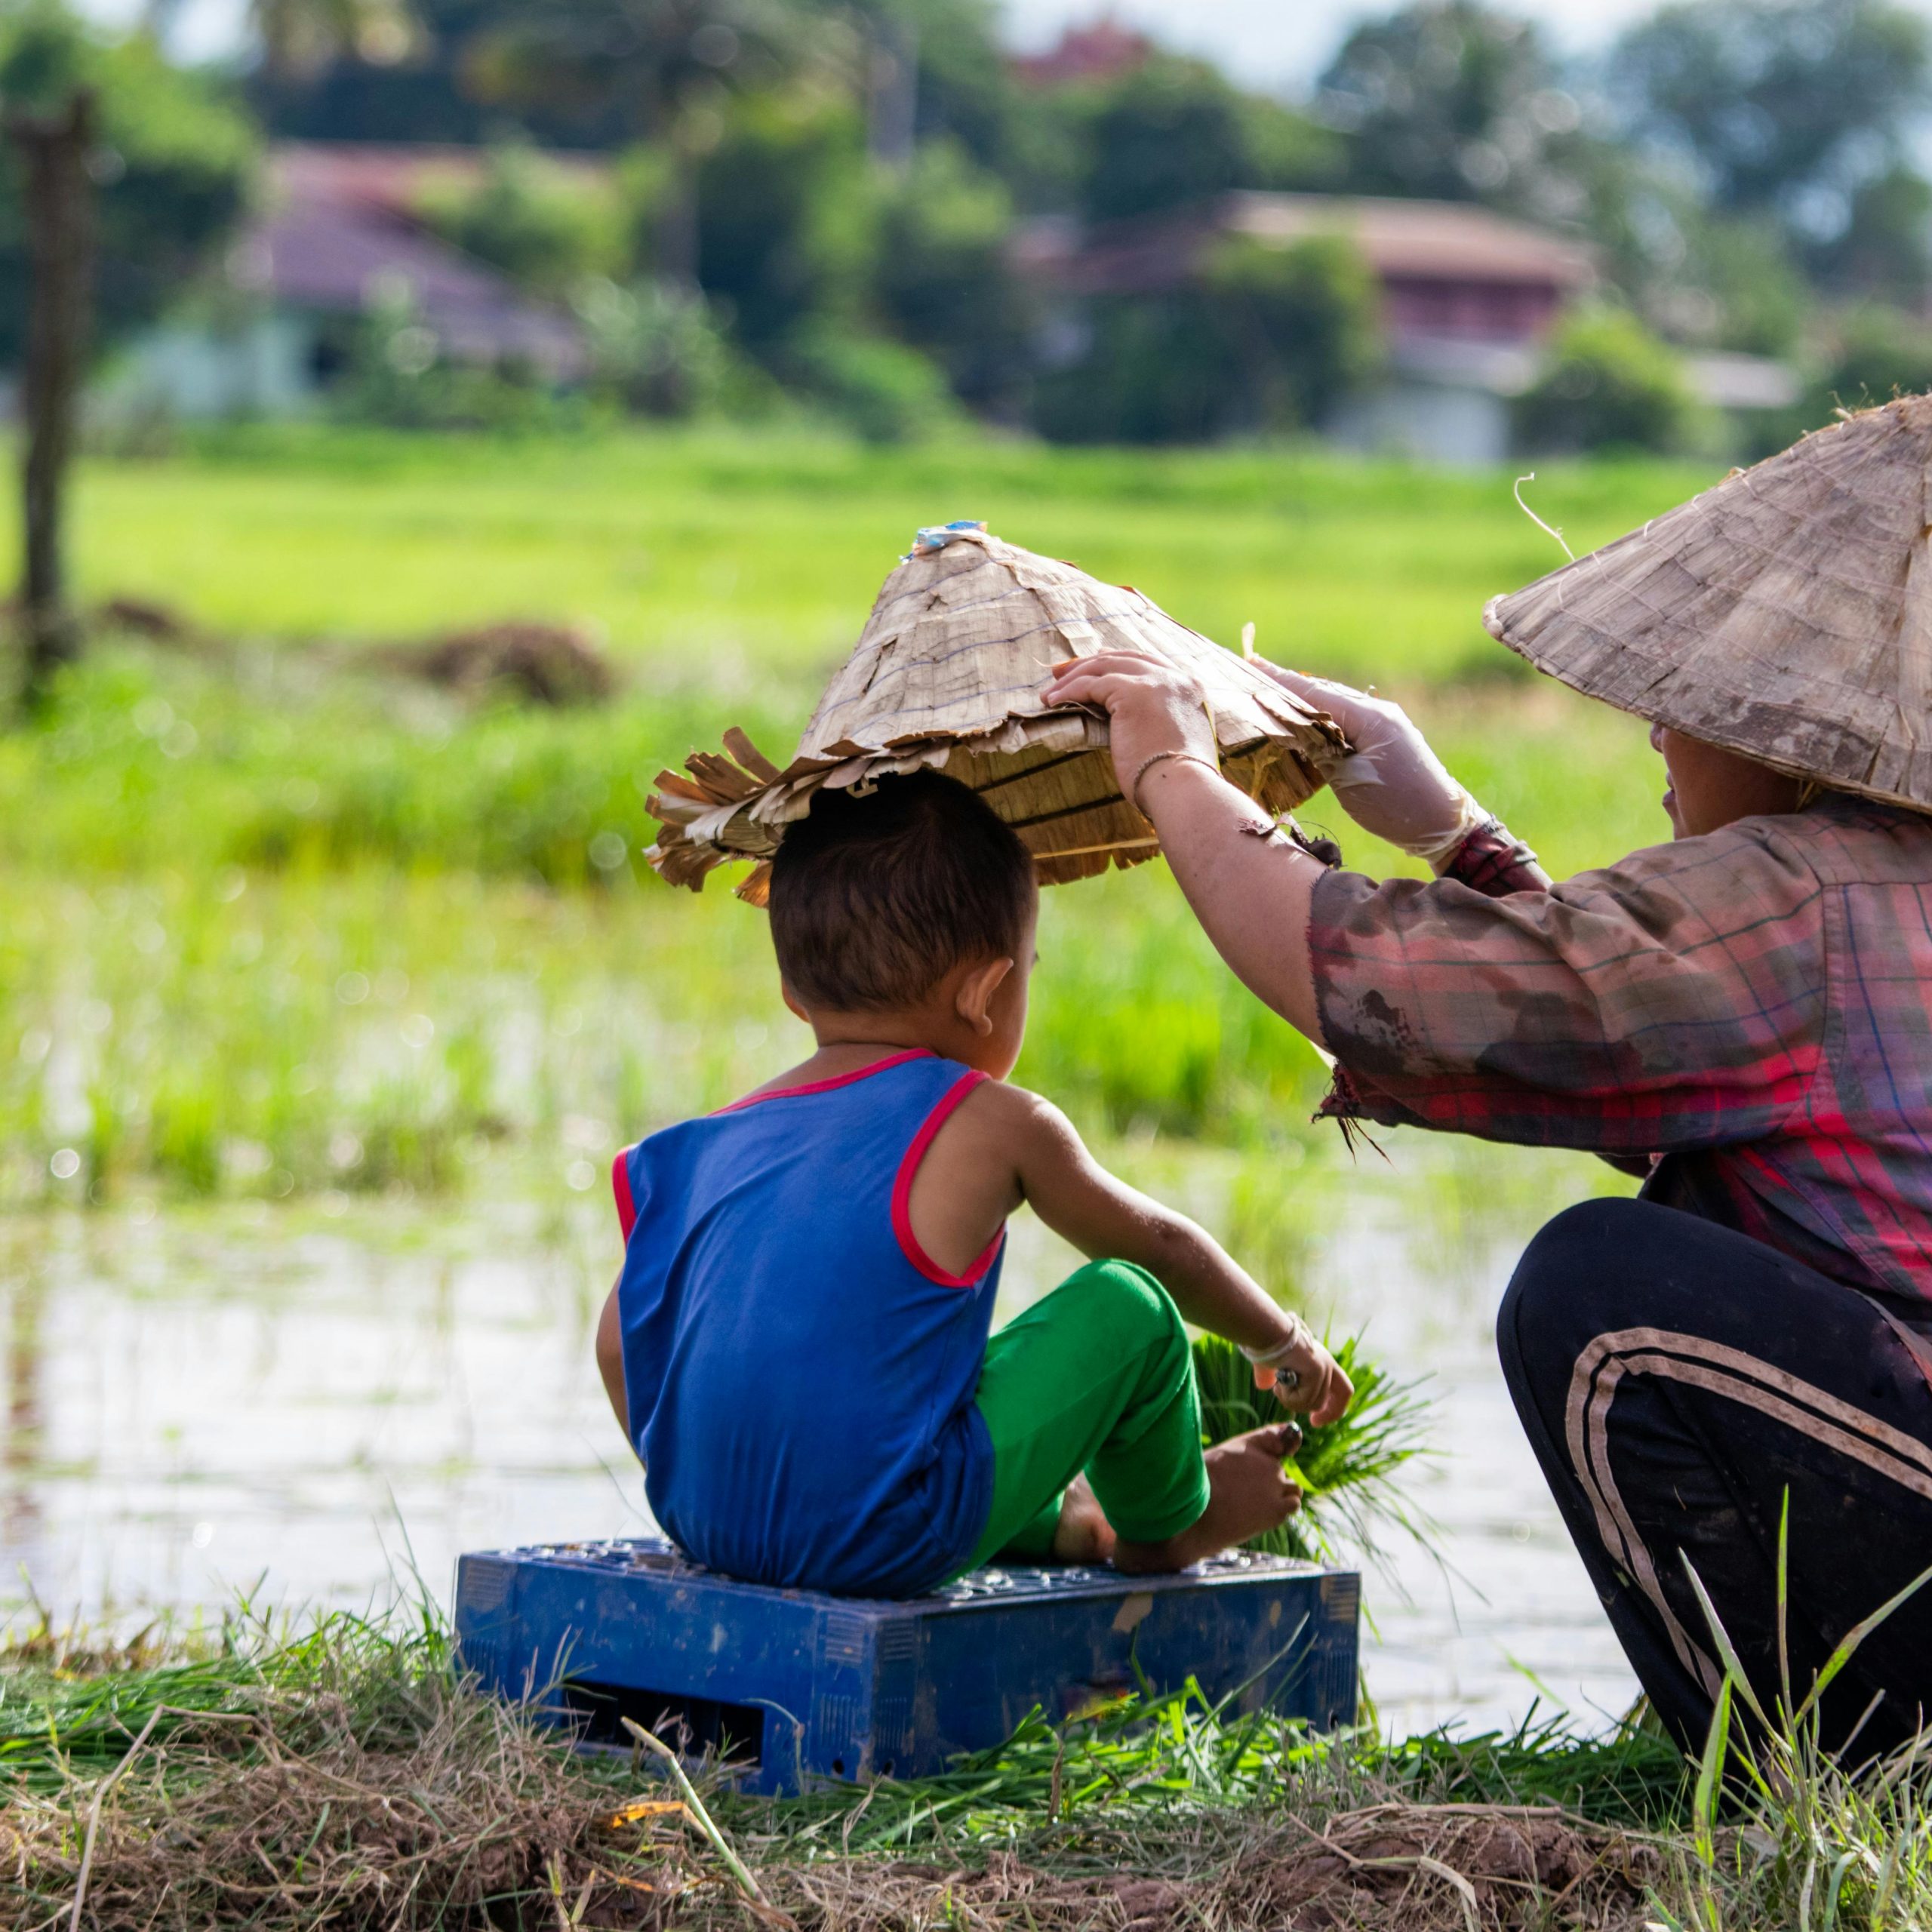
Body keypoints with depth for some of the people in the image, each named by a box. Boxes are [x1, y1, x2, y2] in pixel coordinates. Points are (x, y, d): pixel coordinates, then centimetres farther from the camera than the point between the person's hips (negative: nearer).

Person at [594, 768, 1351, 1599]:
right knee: (1126, 1304, 5)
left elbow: (622, 1343, 15)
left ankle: (1062, 1521, 47)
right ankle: (1167, 1524, 30)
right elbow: (1162, 1247, 13)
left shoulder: (715, 1146, 10)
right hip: (889, 1544, -6)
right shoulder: (991, 1127, -3)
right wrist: (1284, 1341, 32)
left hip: (707, 1525, 7)